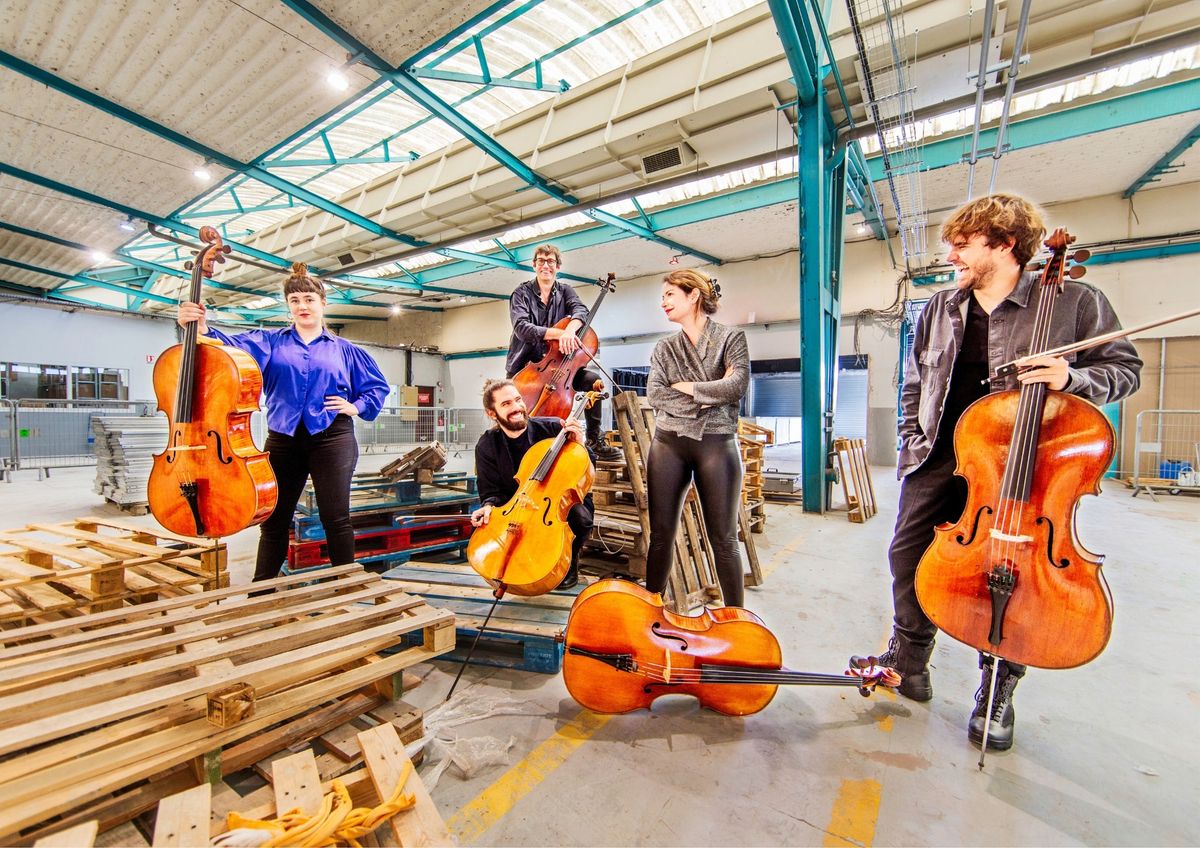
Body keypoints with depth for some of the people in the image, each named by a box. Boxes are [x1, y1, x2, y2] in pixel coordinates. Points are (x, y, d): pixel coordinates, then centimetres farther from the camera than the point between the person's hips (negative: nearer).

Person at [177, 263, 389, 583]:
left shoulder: (343, 350, 12)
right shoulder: (270, 342, 12)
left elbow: (378, 386, 17)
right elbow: (234, 347, -8)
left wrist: (356, 406, 1)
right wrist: (202, 329, -27)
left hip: (331, 438, -2)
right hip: (283, 439, 2)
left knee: (336, 518, -4)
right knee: (274, 519, 9)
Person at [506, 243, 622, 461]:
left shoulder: (565, 291, 8)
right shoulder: (522, 293, -1)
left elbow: (581, 310, -14)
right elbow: (522, 328, -19)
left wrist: (570, 329, -38)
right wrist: (558, 333, -32)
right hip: (524, 366, -2)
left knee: (592, 379, -18)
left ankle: (594, 440, -7)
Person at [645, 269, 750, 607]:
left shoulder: (731, 338, 3)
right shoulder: (664, 348, 12)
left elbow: (737, 386, -13)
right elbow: (654, 395, -3)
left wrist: (685, 387, -7)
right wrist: (709, 396, -10)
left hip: (716, 443, -3)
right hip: (669, 443, 3)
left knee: (723, 538, 5)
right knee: (661, 533, 6)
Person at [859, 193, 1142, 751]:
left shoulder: (1074, 301, -3)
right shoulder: (939, 310, 8)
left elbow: (1124, 368, 3)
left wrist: (1071, 379, -19)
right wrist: (912, 447, 7)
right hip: (940, 457, 4)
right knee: (909, 552, 5)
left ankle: (998, 690, 25)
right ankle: (909, 658, 26)